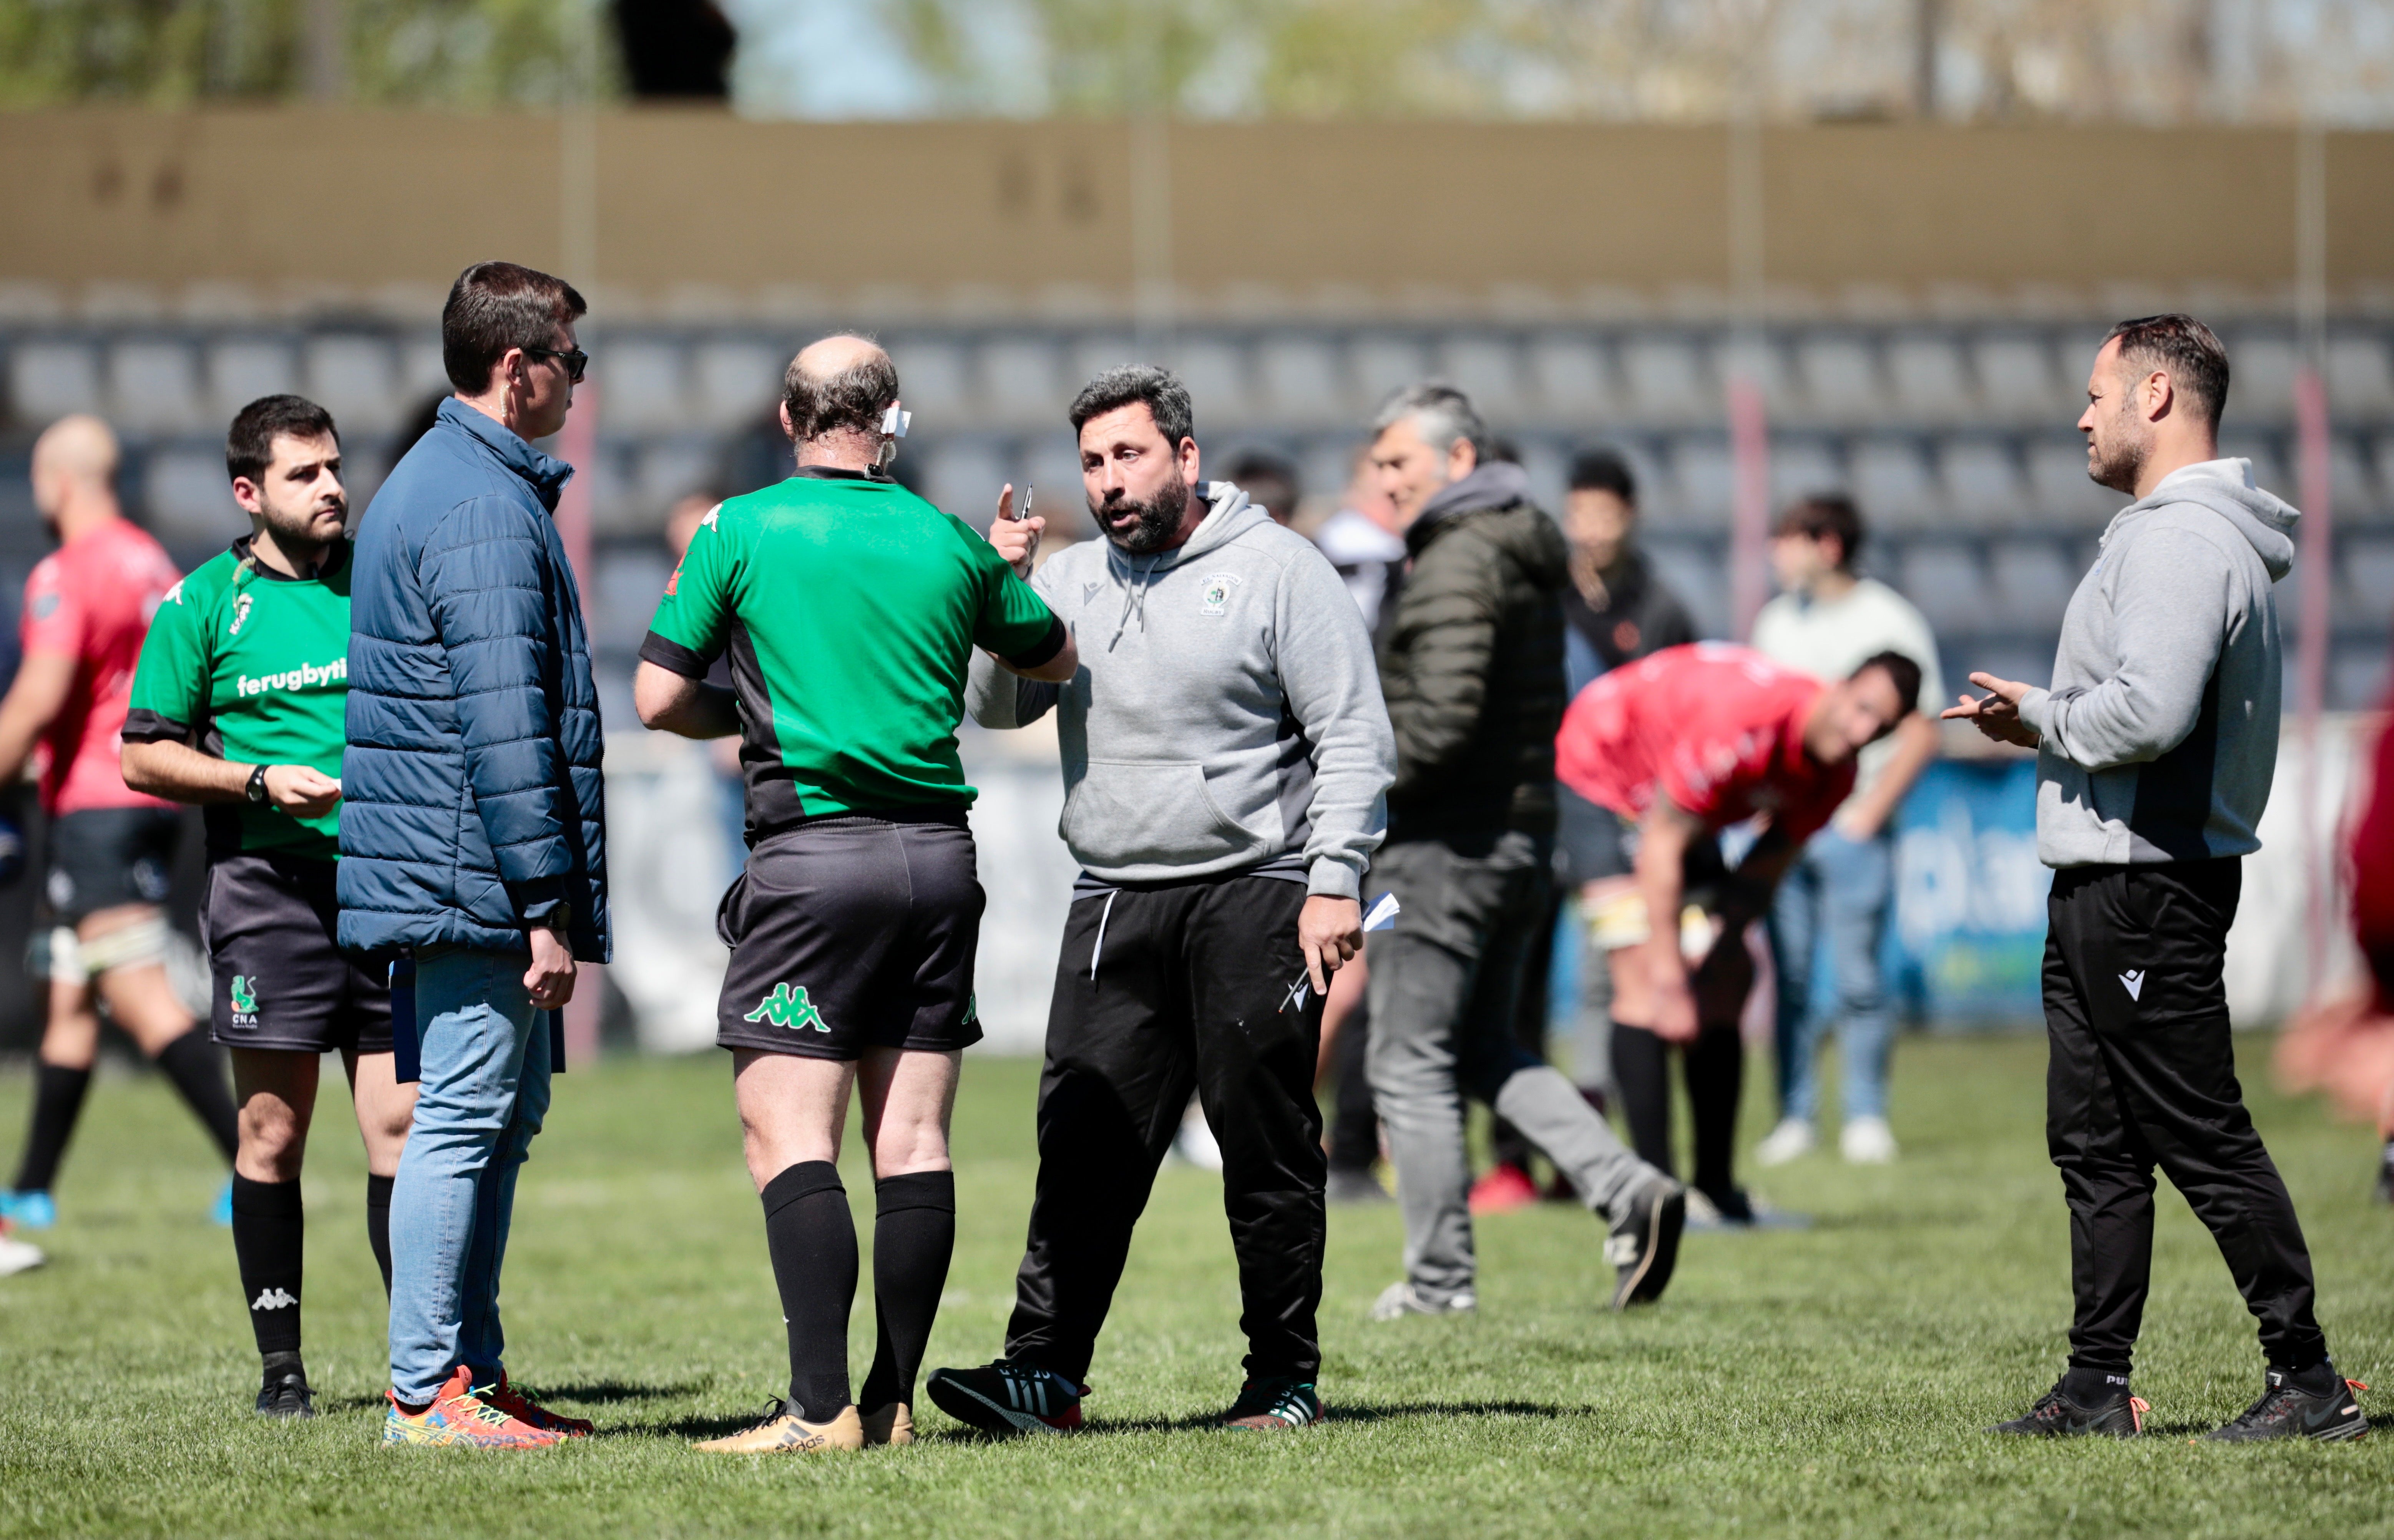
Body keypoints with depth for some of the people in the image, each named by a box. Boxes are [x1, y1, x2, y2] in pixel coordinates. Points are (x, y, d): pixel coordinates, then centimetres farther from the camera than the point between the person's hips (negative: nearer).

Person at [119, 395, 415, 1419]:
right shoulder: (204, 603, 3)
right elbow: (144, 758, 3)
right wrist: (261, 781, -10)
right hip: (269, 885, -2)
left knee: (401, 1126, -2)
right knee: (272, 1135, 0)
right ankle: (281, 1364, 7)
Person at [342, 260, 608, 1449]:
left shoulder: (432, 483, 19)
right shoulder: (486, 513, -16)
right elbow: (505, 725, -21)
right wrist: (547, 906, -20)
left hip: (439, 865, 11)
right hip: (478, 874, -11)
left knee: (501, 1116, 14)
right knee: (466, 1118, -8)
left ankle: (470, 1374, 18)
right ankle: (428, 1391, -7)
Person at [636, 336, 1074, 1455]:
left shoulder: (738, 533, -2)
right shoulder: (950, 543, 8)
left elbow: (660, 699, 0)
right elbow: (1055, 659, 24)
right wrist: (1004, 574, 42)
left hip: (811, 856, -4)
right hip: (937, 853, 4)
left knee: (789, 1137, -6)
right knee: (914, 1139, 6)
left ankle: (821, 1409, -16)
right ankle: (893, 1402, 7)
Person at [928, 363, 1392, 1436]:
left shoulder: (1276, 570, 0)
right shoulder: (1069, 580, 14)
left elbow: (1353, 735, -3)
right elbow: (997, 708, 8)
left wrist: (1335, 880, -12)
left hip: (1254, 896, -4)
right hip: (1114, 905, 4)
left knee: (1267, 1147, 1)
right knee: (1084, 1147, -3)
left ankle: (1285, 1378, 7)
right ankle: (1046, 1369, -2)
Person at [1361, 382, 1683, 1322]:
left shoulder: (1458, 564, -16)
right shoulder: (1527, 558, 14)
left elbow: (1443, 720, -25)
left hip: (1446, 846, -10)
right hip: (1524, 832, 10)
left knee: (1411, 1065, 0)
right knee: (1483, 1050, 18)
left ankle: (1440, 1279, 3)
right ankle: (1625, 1190, 2)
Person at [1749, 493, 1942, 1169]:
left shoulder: (1889, 622, -2)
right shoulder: (1775, 620, 14)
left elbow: (1920, 733, -2)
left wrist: (1869, 813, -8)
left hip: (1852, 829, -4)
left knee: (1858, 977, -7)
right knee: (1790, 978, 2)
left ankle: (1866, 1117, 0)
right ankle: (1794, 1115, 7)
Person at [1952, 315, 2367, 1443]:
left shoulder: (2184, 540, -17)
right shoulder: (2167, 530, 18)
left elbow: (2150, 712, -28)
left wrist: (2042, 719, -11)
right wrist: (2047, 718, 10)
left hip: (2148, 882, -11)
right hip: (2103, 884, 11)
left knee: (2205, 1140, -8)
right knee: (2093, 1142, 12)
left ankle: (2309, 1382, -4)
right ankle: (2098, 1386, 15)